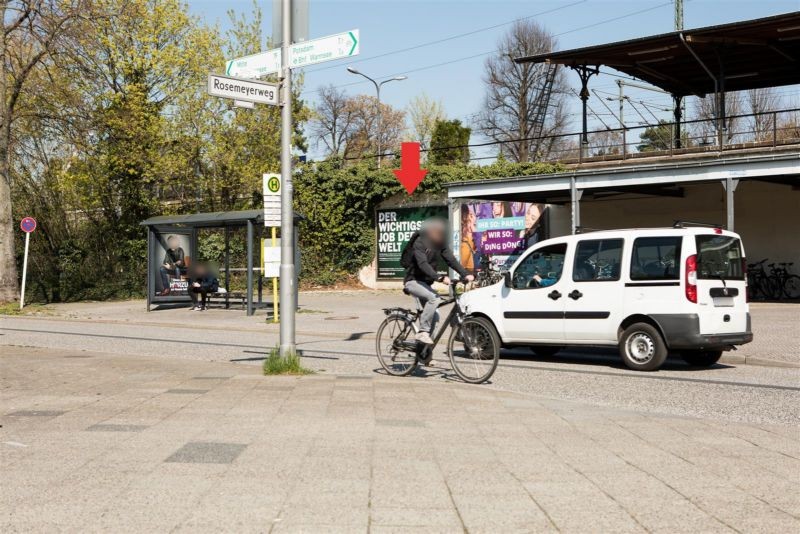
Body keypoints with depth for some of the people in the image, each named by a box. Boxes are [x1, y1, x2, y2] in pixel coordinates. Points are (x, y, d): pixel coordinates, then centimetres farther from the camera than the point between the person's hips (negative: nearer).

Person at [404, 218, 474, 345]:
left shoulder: (439, 244, 1)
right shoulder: (419, 243, -20)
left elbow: (450, 260, -7)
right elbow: (423, 264, -33)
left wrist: (465, 274, -22)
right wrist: (440, 278, -46)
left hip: (425, 283, 7)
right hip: (413, 281, -7)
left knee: (434, 316, 0)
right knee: (434, 298, -31)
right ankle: (423, 332, -27)